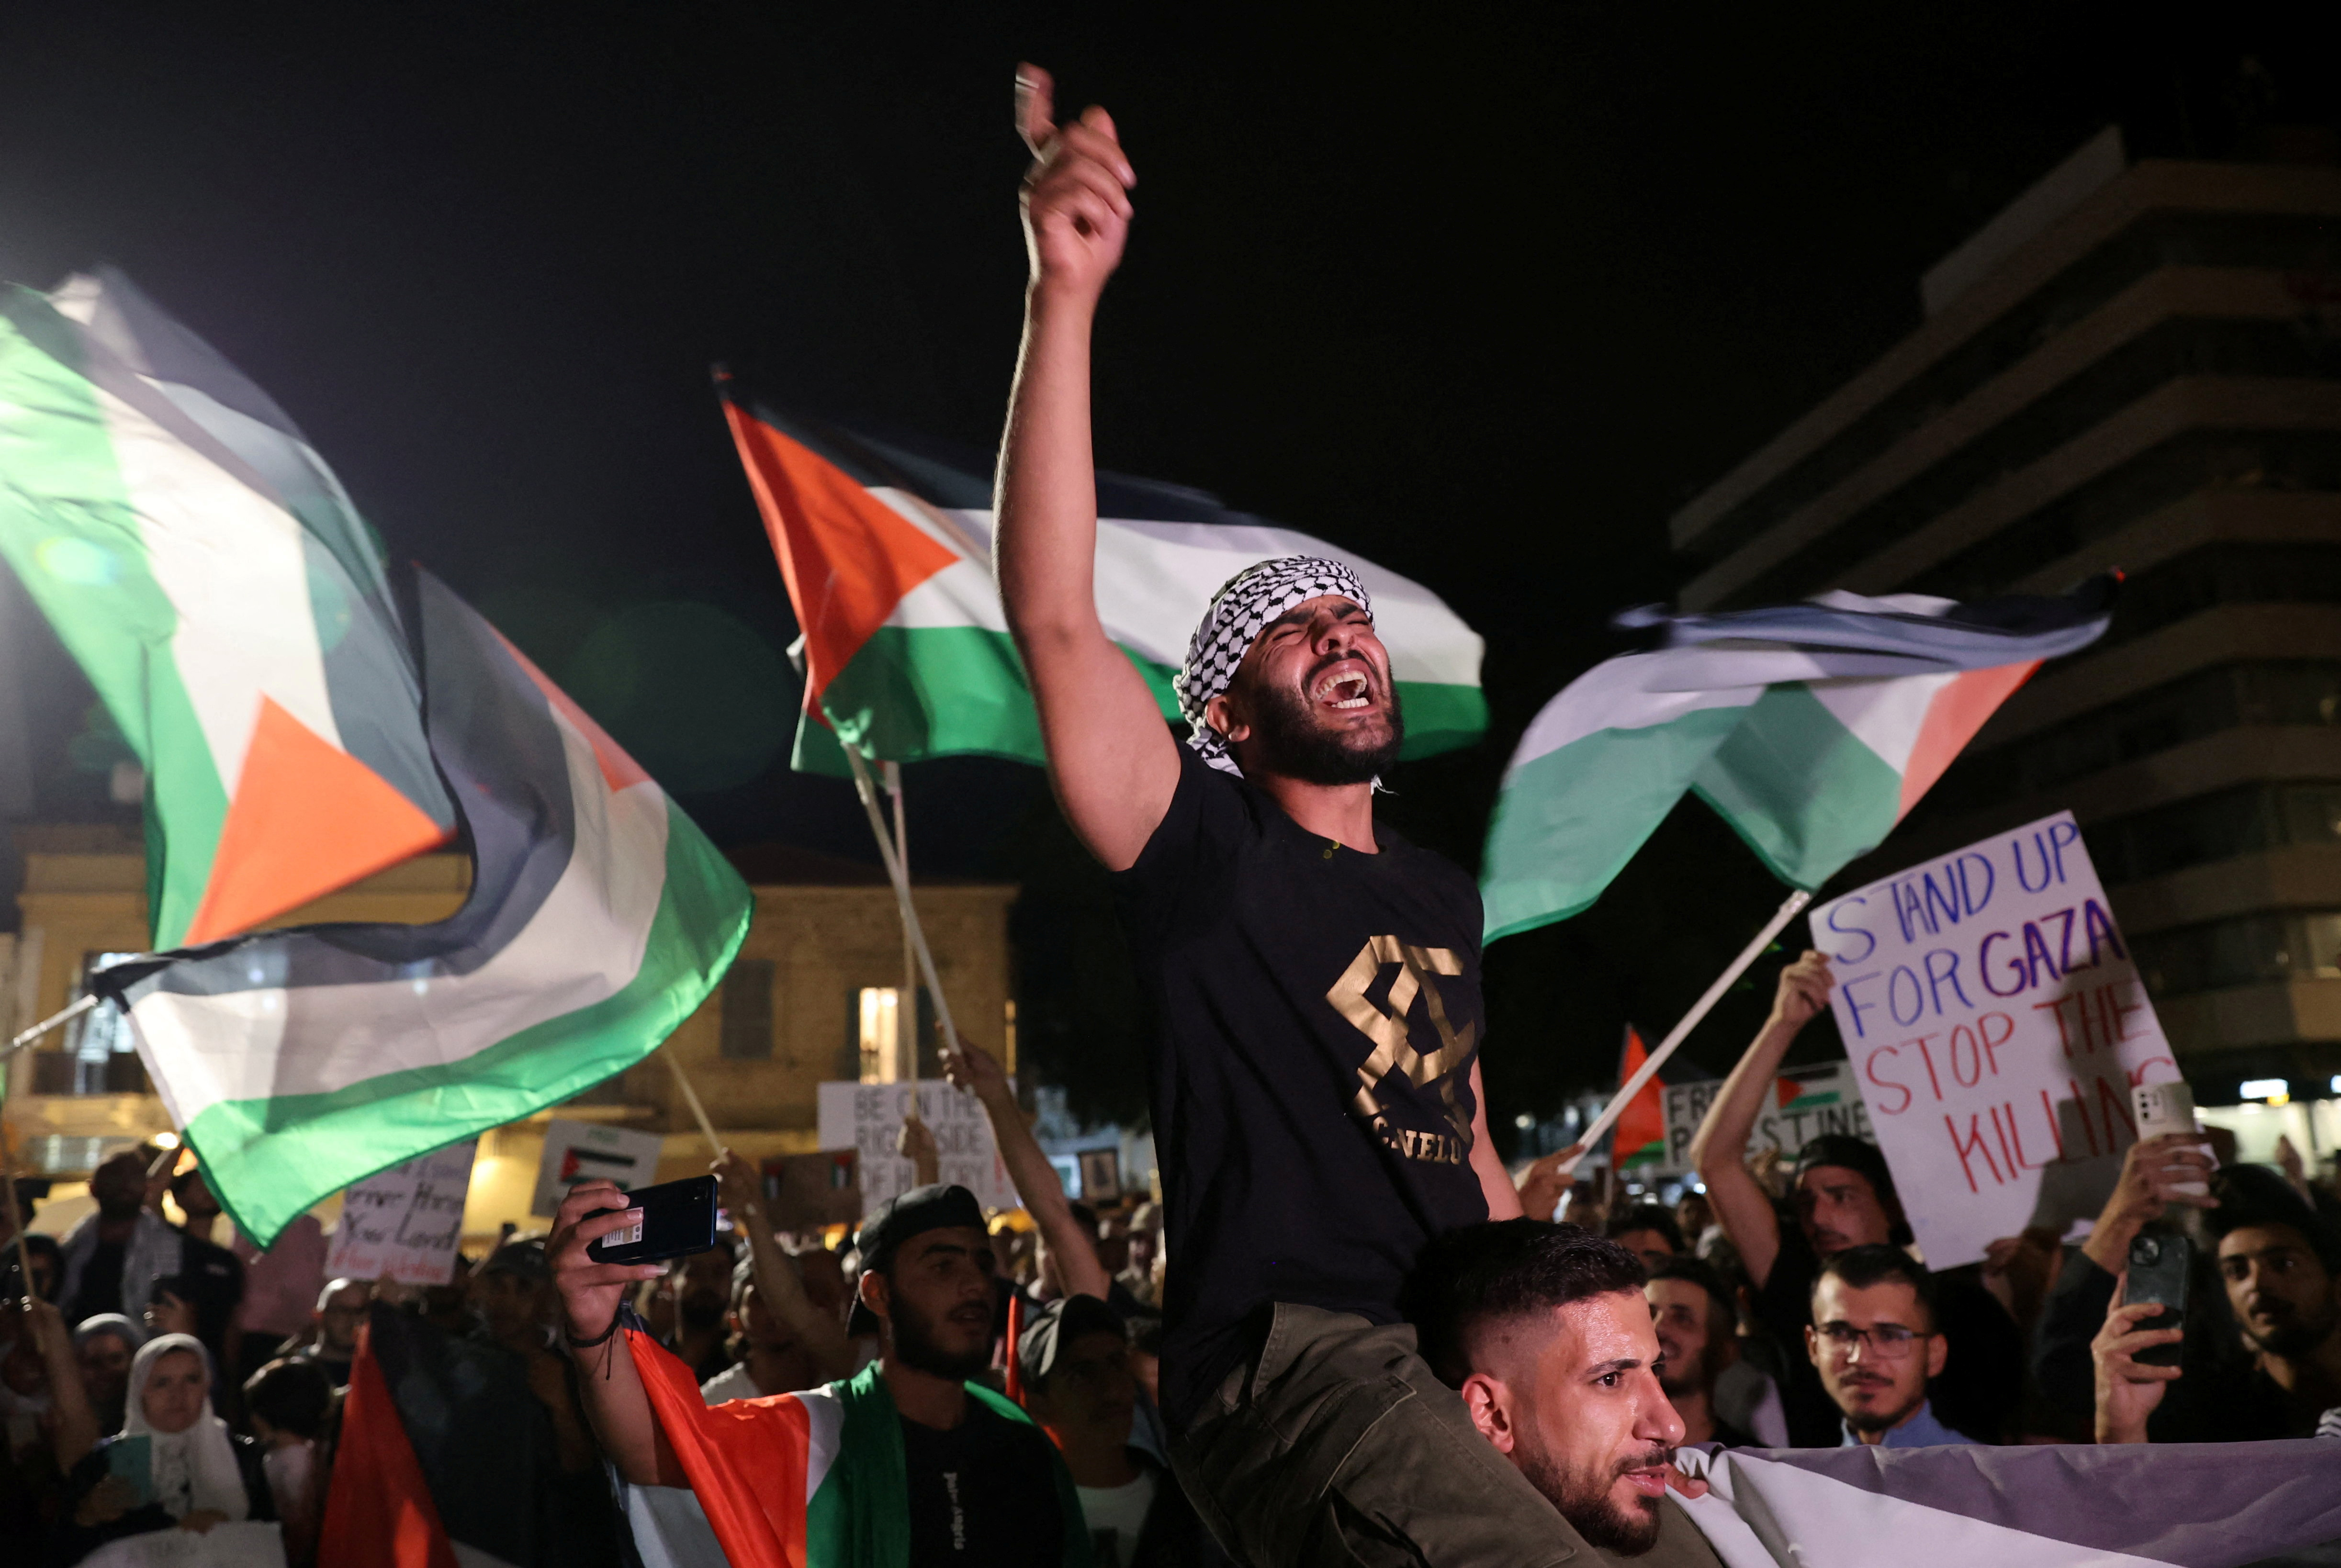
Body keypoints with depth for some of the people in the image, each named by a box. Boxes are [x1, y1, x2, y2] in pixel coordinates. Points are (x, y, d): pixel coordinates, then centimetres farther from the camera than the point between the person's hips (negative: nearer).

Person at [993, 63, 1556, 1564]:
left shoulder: (1444, 891, 19)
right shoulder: (1208, 855, -2)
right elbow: (1055, 619, -17)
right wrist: (1066, 295, -24)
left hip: (1462, 1371, 8)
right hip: (1290, 1363, -7)